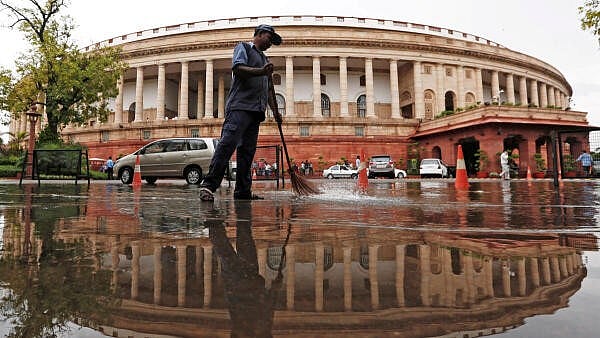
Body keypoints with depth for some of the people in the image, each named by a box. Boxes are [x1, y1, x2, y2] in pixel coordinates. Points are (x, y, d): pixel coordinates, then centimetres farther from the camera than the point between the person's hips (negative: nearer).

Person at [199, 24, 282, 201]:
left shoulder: (264, 59, 33)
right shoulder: (243, 47, 11)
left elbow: (269, 89, 30)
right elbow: (238, 68, -9)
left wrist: (275, 111, 20)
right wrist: (261, 71, -21)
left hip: (256, 111, 8)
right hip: (240, 106, -7)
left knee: (247, 150, 2)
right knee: (227, 144, -18)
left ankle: (243, 190, 2)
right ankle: (209, 184, -19)